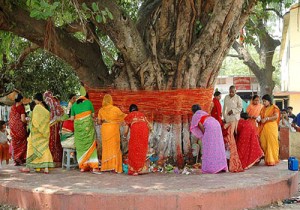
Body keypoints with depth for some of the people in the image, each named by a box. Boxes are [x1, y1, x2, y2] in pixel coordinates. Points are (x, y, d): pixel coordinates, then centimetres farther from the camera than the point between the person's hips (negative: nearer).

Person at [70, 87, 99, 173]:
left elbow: (72, 118, 10)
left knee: (80, 146, 9)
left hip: (78, 126, 2)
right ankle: (93, 167, -4)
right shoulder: (88, 102, 5)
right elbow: (93, 115, 9)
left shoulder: (74, 105, 10)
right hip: (88, 126, -2)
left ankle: (82, 166, 10)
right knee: (90, 145, 1)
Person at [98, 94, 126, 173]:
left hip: (105, 129, 2)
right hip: (114, 129, -2)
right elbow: (123, 116, 8)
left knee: (106, 147, 10)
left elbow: (99, 122, 2)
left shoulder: (101, 110, 0)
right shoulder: (115, 109, -7)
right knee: (114, 147, 4)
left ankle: (106, 166, 10)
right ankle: (114, 166, 0)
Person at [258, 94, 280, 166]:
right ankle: (267, 160, 5)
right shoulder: (263, 108, 18)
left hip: (271, 128, -6)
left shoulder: (274, 107, 0)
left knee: (271, 143, -5)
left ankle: (272, 160, -1)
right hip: (263, 128, 6)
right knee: (264, 144, 0)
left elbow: (276, 116, -13)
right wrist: (259, 119, 0)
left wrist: (266, 118, -18)